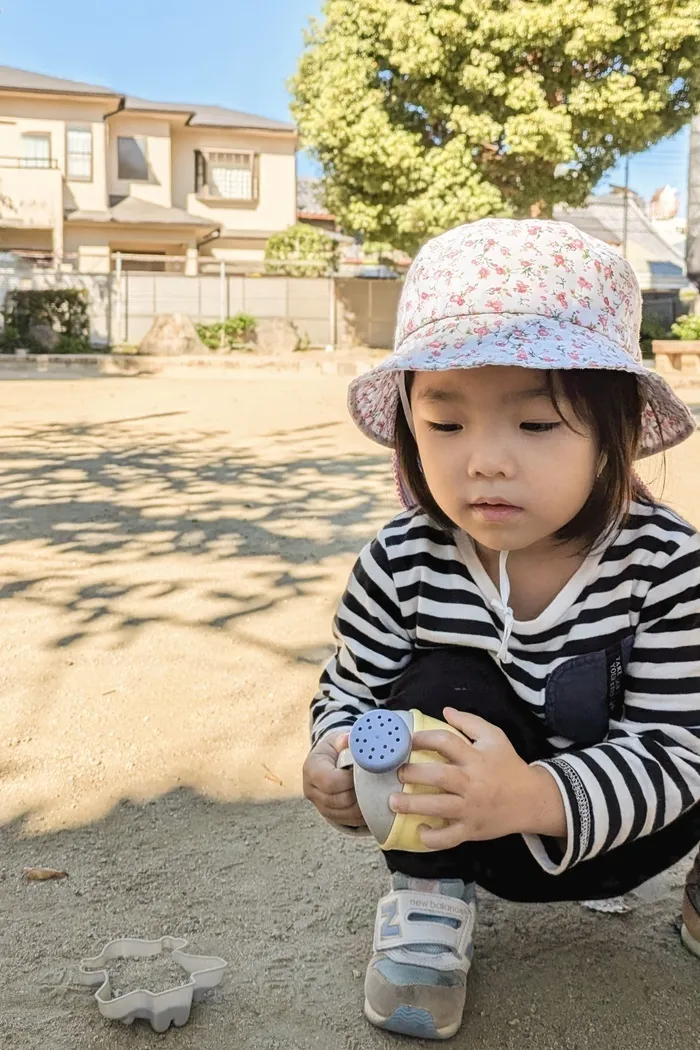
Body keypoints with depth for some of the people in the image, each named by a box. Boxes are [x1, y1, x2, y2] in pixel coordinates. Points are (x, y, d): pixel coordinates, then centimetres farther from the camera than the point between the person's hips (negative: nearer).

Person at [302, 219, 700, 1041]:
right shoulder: (403, 564, -21)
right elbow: (350, 690, -7)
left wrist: (534, 796, -44)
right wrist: (338, 755, -32)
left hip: (615, 826, 1)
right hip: (481, 841, -1)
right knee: (445, 685, -28)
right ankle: (428, 900, -7)